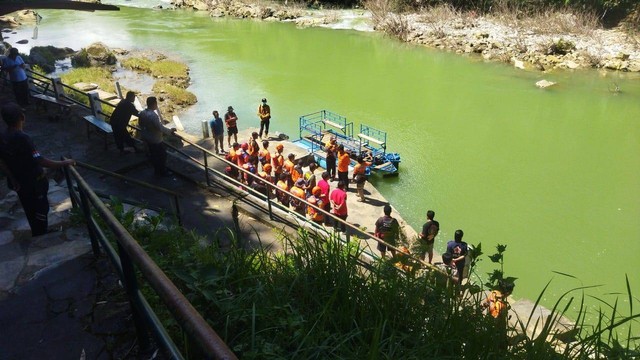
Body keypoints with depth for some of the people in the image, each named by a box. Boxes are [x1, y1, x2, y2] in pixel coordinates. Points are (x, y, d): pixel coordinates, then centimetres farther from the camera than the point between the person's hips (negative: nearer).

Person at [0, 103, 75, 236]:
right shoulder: (22, 138, -28)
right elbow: (40, 161, -32)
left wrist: (14, 180, 17)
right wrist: (64, 163, -26)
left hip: (19, 183, 8)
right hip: (34, 183, -8)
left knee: (30, 211, 23)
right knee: (41, 210, 11)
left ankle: (37, 235, 39)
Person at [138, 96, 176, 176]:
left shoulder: (142, 113, -3)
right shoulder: (153, 115, -31)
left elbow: (140, 124, 11)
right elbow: (160, 127, -28)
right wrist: (170, 131, -14)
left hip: (147, 138, 9)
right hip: (156, 140, -9)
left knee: (153, 155, 22)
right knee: (162, 155, 10)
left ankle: (157, 170, 35)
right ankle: (163, 172, 22)